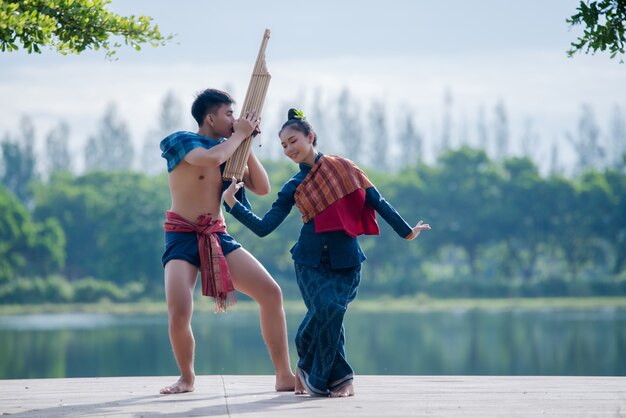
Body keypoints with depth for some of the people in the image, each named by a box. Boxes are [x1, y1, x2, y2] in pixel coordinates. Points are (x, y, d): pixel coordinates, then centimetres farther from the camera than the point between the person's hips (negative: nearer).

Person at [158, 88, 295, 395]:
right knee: (178, 313, -24)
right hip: (182, 237, -5)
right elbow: (211, 158, -29)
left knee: (271, 293, -7)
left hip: (217, 236, 6)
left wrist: (245, 144, 1)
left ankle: (284, 376, 1)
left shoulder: (229, 150, 11)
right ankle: (186, 378, 4)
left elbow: (262, 188, 6)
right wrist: (239, 135, -13)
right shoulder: (181, 141, -7)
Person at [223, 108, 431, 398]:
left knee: (329, 312, -19)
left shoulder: (341, 167, 5)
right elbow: (263, 227, 3)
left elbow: (376, 202, 7)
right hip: (311, 261, 1)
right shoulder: (293, 188, 8)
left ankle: (309, 369, 6)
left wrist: (406, 232, 10)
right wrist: (232, 202, -6)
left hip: (345, 262, 0)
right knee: (328, 308, -23)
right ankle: (338, 376, -3)